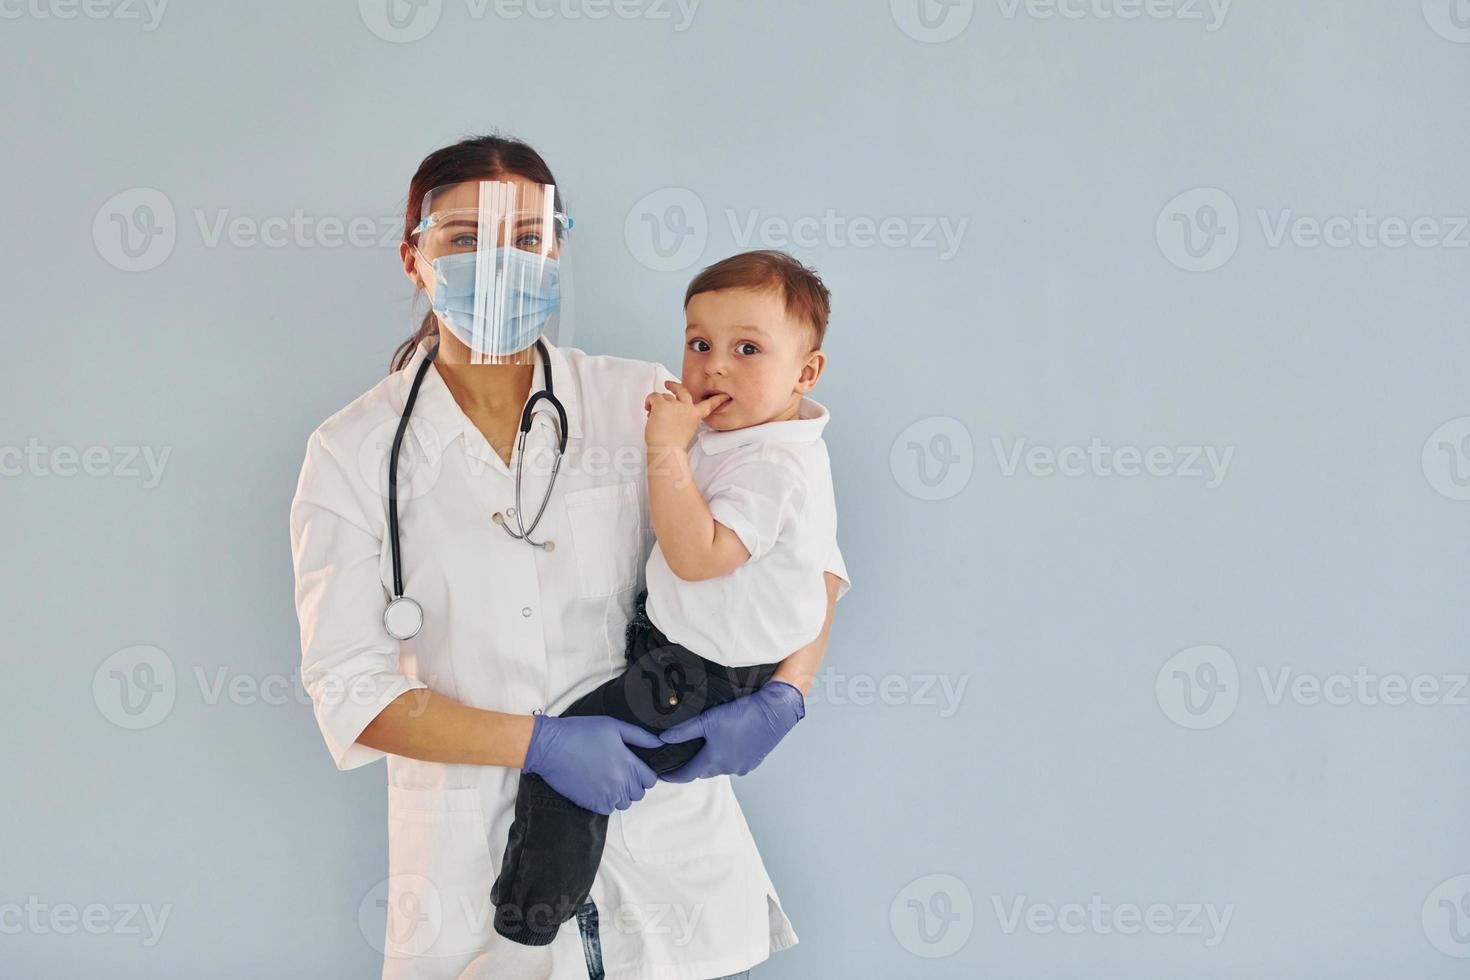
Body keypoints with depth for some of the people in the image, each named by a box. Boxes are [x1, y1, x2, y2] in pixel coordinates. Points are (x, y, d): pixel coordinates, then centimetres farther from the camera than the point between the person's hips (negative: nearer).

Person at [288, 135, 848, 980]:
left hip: (664, 849, 1)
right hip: (478, 864, -1)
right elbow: (350, 689, -8)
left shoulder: (645, 402, -3)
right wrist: (539, 743, -20)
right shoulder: (353, 455, -5)